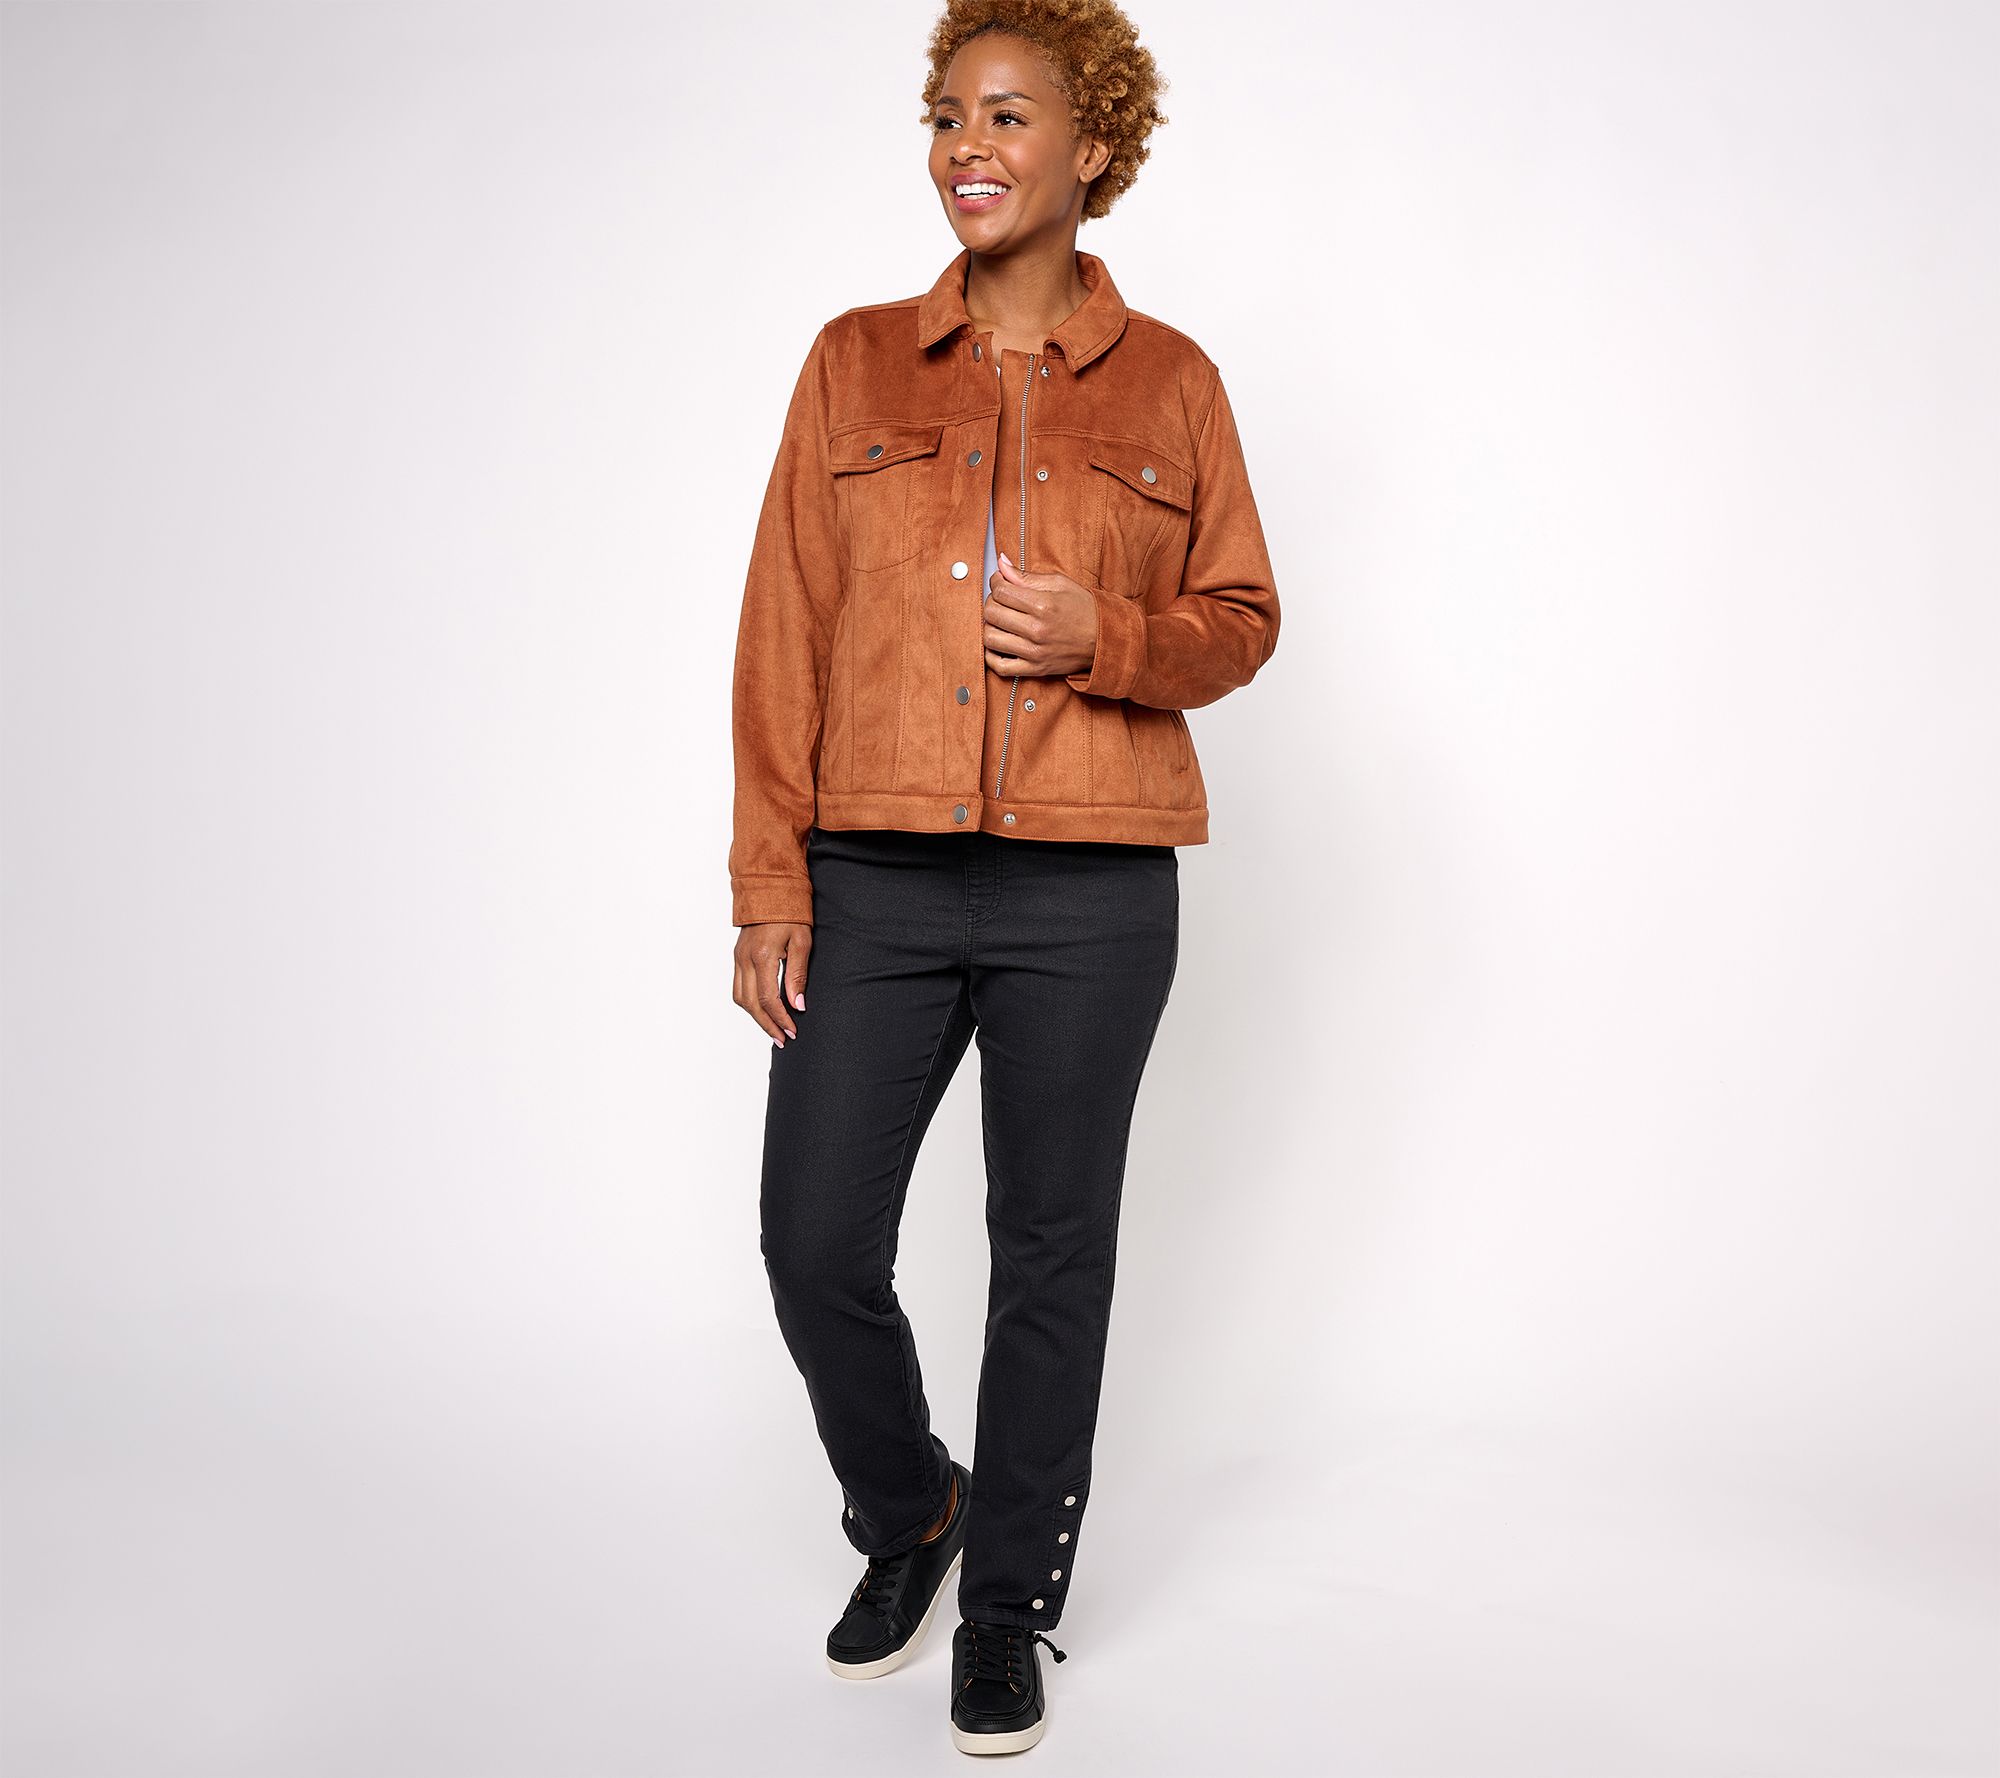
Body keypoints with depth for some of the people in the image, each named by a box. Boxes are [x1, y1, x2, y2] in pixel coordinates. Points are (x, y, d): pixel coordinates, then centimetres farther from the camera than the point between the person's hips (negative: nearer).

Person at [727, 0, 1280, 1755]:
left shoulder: (1168, 379, 7)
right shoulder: (856, 364, 9)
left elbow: (1241, 618, 10)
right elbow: (784, 634, 5)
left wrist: (1104, 638, -13)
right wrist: (769, 886, -1)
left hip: (1089, 886, -1)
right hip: (876, 878, 2)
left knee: (1053, 1249, 8)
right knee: (815, 1243, 2)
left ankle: (1012, 1602, 28)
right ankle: (907, 1517, 33)